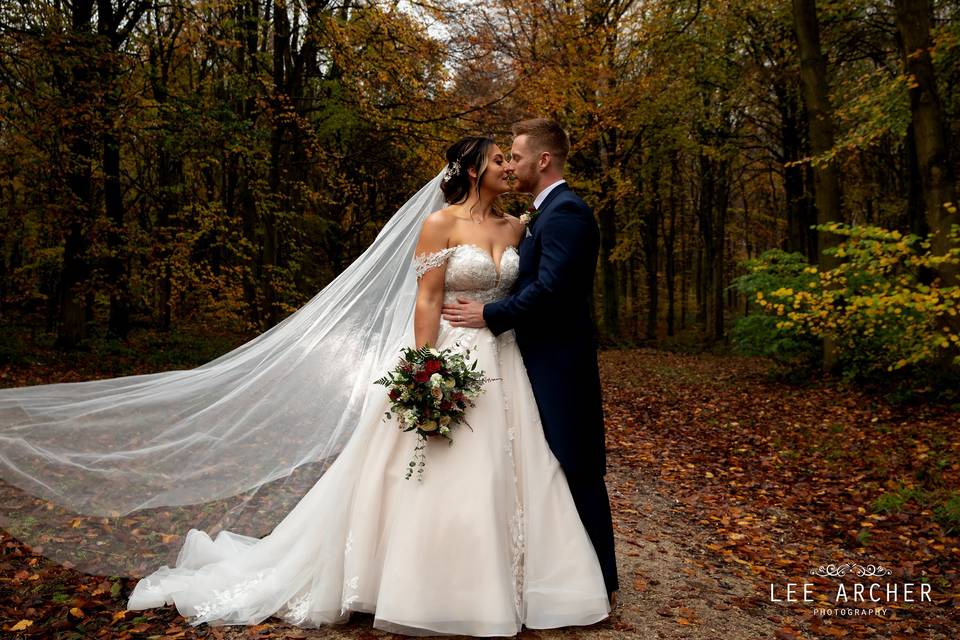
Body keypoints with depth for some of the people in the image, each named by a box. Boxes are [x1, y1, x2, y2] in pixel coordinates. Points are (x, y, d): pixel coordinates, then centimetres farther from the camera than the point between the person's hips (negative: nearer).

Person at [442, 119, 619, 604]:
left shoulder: (566, 212, -16)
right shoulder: (549, 212, 17)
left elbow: (548, 289, -24)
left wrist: (489, 315, -16)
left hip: (560, 364, -10)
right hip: (546, 361, 10)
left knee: (575, 470, 0)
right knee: (554, 467, 17)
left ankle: (599, 580, 14)